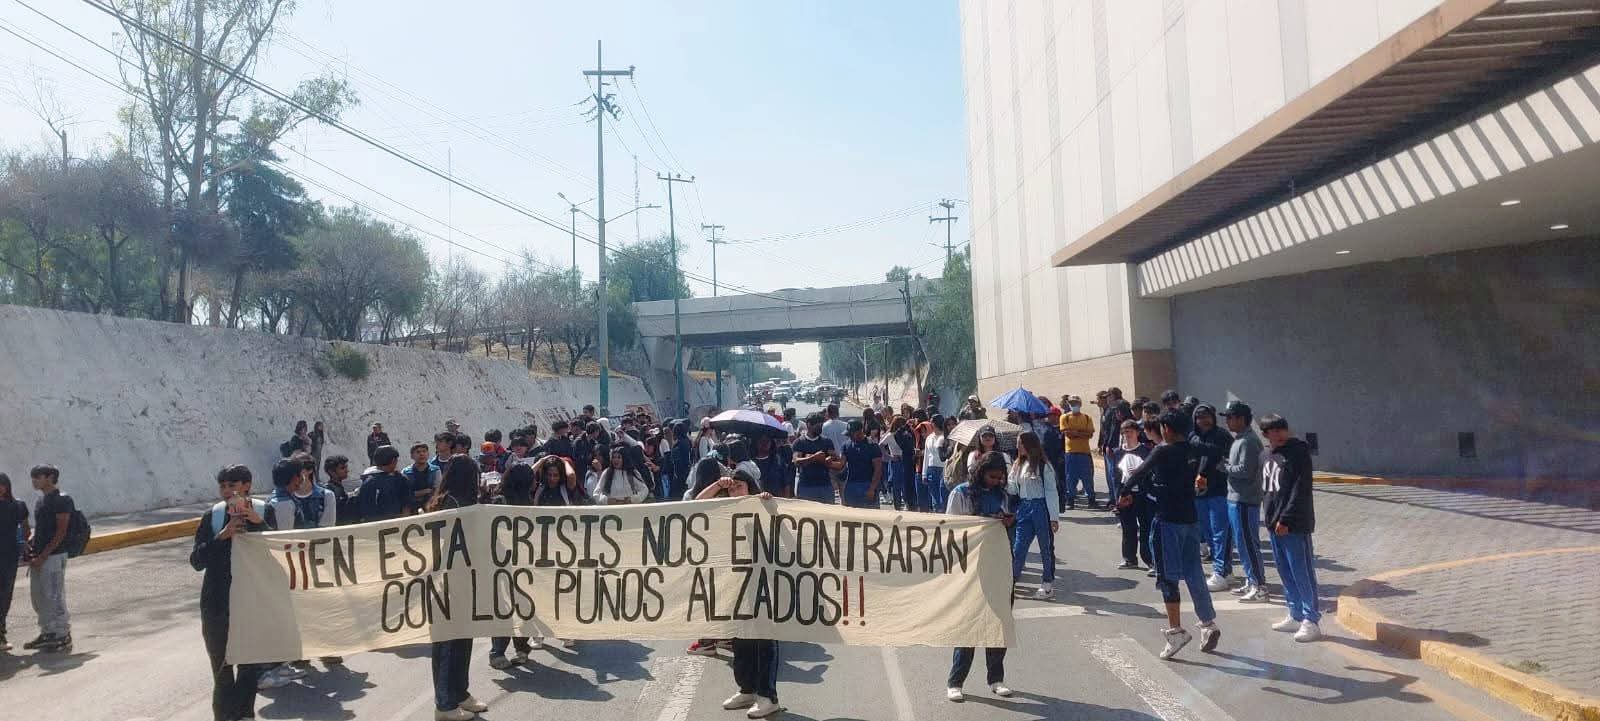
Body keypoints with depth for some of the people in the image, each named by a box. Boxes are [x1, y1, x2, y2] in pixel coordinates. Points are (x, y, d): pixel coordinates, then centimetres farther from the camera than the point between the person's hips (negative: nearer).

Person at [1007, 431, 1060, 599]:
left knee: (1046, 546, 6)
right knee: (1018, 547, 4)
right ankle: (1012, 578, 17)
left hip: (1041, 508, -5)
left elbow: (1051, 491, -9)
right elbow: (1012, 489, 8)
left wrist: (1054, 517, -12)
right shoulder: (1018, 465, 9)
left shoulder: (1043, 465, -9)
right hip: (1024, 508, 5)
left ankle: (1048, 583, 16)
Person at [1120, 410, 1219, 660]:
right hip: (1190, 518, 7)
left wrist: (1126, 488, 13)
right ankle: (1208, 624, 16)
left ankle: (1176, 630, -4)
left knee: (1168, 576, -2)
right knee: (1194, 573, 13)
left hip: (1168, 520, -7)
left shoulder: (1164, 451, -12)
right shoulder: (1193, 452, 8)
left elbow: (1140, 473, -8)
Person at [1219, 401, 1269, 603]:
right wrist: (1225, 463, 2)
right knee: (1241, 543, 17)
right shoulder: (1239, 439, 16)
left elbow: (1244, 470, -22)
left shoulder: (1248, 441, -16)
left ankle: (1260, 588, -3)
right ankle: (1251, 582, 26)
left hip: (1244, 501, -11)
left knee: (1247, 543, -7)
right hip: (1236, 498, 11)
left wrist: (1223, 466, -12)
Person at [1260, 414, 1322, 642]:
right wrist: (1270, 516, 14)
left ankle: (1311, 621, 3)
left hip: (1294, 526, -8)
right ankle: (1296, 616, 25)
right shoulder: (1268, 456, 13)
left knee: (1302, 574, -4)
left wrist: (1286, 519, -20)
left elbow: (1300, 491, -17)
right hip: (1275, 523, 8)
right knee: (1285, 572, 15)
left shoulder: (1298, 453, -12)